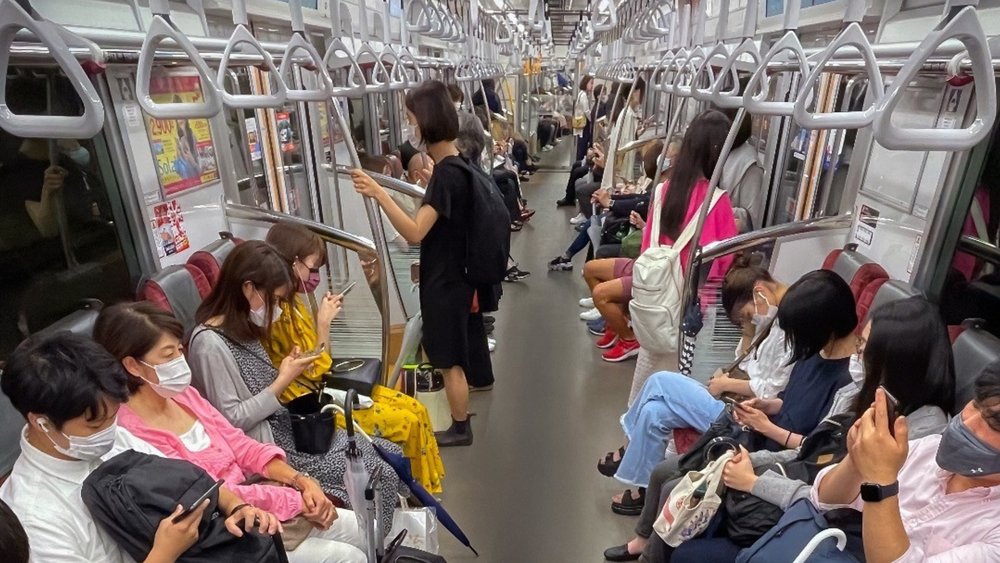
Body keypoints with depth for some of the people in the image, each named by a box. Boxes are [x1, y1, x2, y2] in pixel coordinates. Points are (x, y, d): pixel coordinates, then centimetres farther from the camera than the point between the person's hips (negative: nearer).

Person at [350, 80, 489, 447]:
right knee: (454, 355, 24)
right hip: (451, 274, 10)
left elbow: (415, 232, -30)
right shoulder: (454, 165, 5)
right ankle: (460, 413, 42)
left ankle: (461, 429, 26)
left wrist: (379, 194, -34)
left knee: (450, 360, 7)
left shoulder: (446, 173, -24)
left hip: (446, 280, -10)